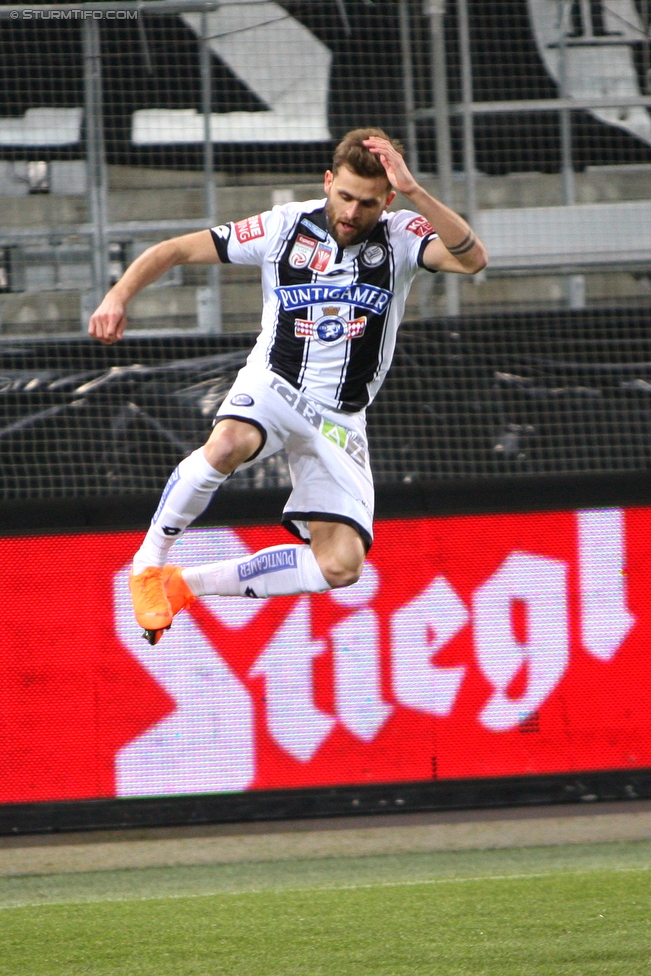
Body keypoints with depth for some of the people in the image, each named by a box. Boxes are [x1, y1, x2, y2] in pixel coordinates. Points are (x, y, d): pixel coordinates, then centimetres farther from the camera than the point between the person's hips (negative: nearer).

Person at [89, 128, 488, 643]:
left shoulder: (400, 238, -6)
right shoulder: (285, 226, -6)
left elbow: (472, 259, -26)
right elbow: (173, 251, 0)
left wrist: (413, 190, -35)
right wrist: (119, 296, -17)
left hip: (339, 420, 2)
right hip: (271, 386, -2)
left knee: (341, 566, -11)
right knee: (228, 444, -39)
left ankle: (187, 583, 4)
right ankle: (147, 563, -18)